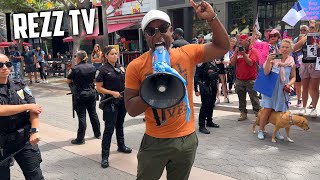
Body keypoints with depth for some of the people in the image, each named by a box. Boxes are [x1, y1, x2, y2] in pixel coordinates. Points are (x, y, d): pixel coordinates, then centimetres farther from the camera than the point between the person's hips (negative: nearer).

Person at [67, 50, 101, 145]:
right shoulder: (92, 67, 0)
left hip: (80, 94, -5)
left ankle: (80, 139, 5)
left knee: (81, 116, 0)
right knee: (93, 113, 17)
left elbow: (68, 81, -6)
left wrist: (71, 73, 9)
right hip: (91, 92, 5)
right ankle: (97, 133, 28)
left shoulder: (75, 69, -16)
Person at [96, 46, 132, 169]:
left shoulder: (120, 67, 7)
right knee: (109, 129, -6)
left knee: (120, 125, 21)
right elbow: (99, 88, -10)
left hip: (122, 100, 6)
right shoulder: (103, 70, -10)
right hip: (110, 102, -6)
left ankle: (121, 146, 39)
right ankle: (105, 156, 0)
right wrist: (113, 93, -21)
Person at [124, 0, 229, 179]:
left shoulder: (188, 54, -5)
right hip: (155, 141, -1)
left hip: (187, 138, 2)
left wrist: (212, 18, -16)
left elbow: (222, 47, -1)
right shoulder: (136, 66, -11)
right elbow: (131, 109, -10)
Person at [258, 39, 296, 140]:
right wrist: (268, 60, -27)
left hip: (283, 90, 3)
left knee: (280, 112, 9)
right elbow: (266, 72, -14)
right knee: (267, 110, -4)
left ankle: (276, 131, 26)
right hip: (271, 89, -3)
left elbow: (293, 77, 11)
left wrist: (289, 84, -9)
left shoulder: (291, 62, 3)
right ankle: (261, 130, 12)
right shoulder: (274, 59, -6)